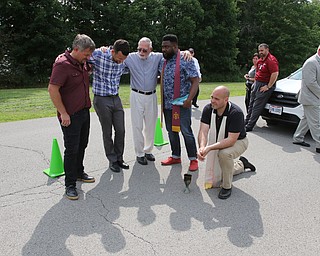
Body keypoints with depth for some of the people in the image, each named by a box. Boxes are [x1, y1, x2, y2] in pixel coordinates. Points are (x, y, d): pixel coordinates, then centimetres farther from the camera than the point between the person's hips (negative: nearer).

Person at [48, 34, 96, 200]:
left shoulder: (83, 63, 8)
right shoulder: (62, 65, -18)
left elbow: (92, 68, 33)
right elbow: (52, 89, -22)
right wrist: (63, 113, -21)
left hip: (84, 112, 8)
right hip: (71, 116, -8)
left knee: (82, 145, 18)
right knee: (72, 149, -1)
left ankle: (79, 173, 36)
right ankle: (70, 185, 11)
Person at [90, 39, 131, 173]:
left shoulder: (123, 63, 1)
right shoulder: (97, 54, -15)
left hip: (116, 99, 5)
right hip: (102, 100, -5)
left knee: (120, 131, 9)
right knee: (107, 133, 5)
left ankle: (119, 158, 27)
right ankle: (112, 161, 22)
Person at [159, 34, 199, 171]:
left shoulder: (185, 61, -11)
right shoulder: (163, 62, 10)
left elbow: (195, 81, -13)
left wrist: (189, 100, -22)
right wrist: (162, 101, 12)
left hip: (181, 104, -7)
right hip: (167, 104, 7)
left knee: (186, 132, -1)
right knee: (171, 131, 14)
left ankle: (193, 159, 14)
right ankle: (176, 156, 29)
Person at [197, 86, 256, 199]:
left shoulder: (236, 113, -32)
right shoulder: (208, 109, -18)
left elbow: (231, 140, -35)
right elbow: (203, 131, -24)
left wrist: (209, 147, -46)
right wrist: (202, 147, -45)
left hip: (238, 142, -5)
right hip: (218, 142, 6)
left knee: (224, 153, -42)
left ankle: (227, 186, -15)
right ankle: (241, 164, 37)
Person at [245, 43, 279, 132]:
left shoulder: (271, 60, -16)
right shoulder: (260, 60, 13)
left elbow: (275, 74, -24)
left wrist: (268, 87, -22)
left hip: (264, 85, -10)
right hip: (257, 84, 10)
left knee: (256, 107, -8)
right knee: (251, 104, 13)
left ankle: (249, 127, -6)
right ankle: (246, 122, 22)